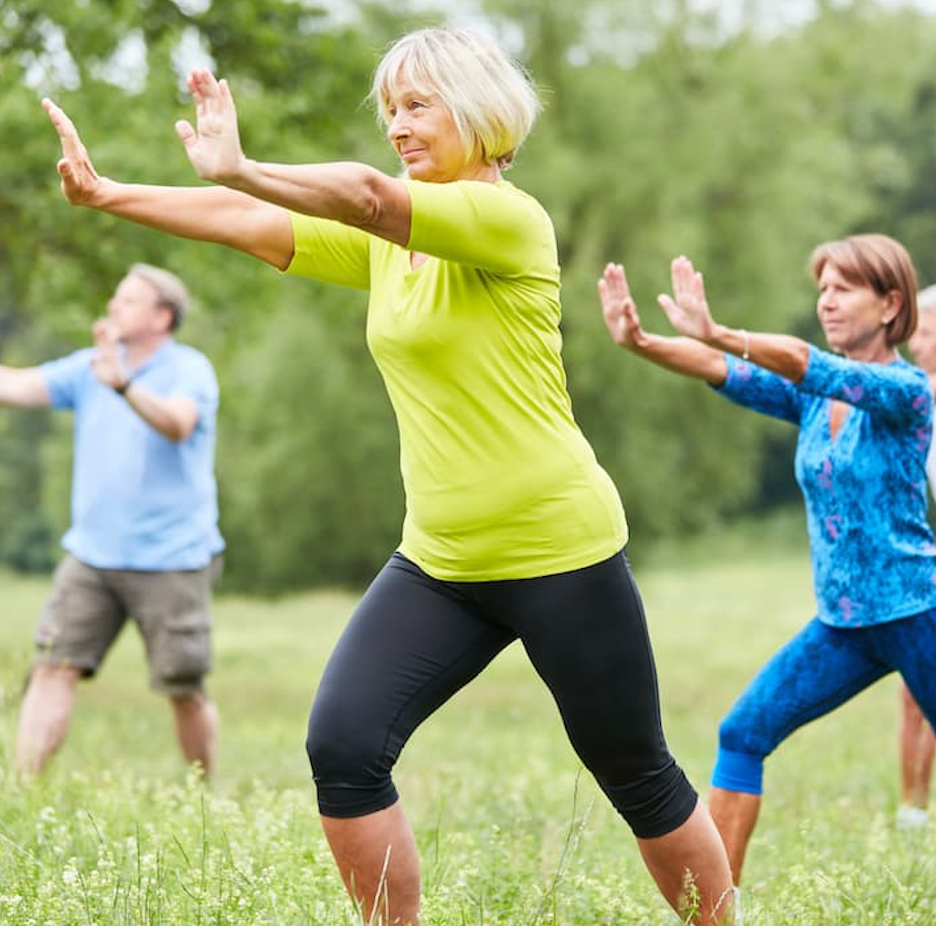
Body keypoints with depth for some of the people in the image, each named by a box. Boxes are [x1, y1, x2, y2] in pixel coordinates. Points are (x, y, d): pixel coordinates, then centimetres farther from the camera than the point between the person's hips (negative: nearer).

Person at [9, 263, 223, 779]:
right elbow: (17, 387, -1)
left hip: (172, 561, -4)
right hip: (90, 555, 4)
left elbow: (177, 424, -29)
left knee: (184, 691, 3)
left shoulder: (190, 369, -8)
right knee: (53, 669, -8)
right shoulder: (88, 367, 8)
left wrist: (123, 385, -46)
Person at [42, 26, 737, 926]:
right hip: (439, 562, 7)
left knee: (639, 780, 6)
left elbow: (368, 193, -31)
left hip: (560, 551, -7)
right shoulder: (387, 241, 9)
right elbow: (257, 228, 5)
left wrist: (238, 169, -38)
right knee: (342, 747, -10)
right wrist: (105, 194, -1)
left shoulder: (509, 220, -14)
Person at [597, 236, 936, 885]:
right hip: (842, 621, 6)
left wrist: (715, 332, -42)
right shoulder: (812, 398, 6)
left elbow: (806, 364, -28)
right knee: (743, 734, -3)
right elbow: (722, 371, -7)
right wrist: (637, 341, -25)